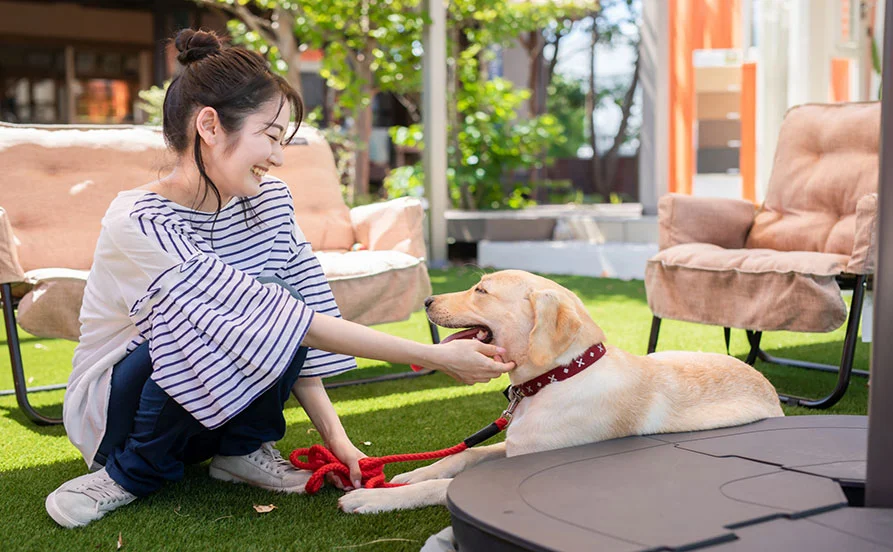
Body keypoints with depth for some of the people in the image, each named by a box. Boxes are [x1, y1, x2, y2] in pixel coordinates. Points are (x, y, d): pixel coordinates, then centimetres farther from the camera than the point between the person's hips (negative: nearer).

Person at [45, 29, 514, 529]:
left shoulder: (267, 199, -10)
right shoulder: (140, 224, -31)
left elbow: (298, 328, -6)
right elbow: (264, 318, -35)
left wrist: (335, 435, -16)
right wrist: (434, 357, -36)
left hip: (221, 403, 5)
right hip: (117, 405, -5)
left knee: (278, 310, -25)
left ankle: (242, 450, -2)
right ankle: (134, 472, -10)